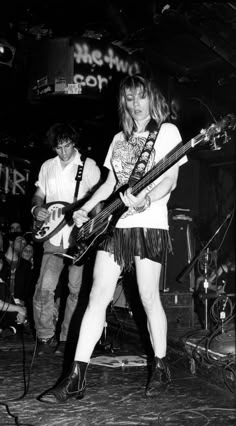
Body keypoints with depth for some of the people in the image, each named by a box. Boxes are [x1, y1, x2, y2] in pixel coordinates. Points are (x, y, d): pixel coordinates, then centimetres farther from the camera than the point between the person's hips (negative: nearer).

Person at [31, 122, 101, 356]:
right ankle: (45, 337, 9)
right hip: (54, 236, 3)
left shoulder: (88, 165, 0)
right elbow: (38, 195, 20)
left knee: (76, 289, 0)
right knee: (44, 288, -7)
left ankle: (67, 338, 15)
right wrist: (36, 208, -1)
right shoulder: (47, 167, 13)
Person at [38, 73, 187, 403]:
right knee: (97, 298, -1)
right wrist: (84, 210, 9)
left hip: (149, 224, -5)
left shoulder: (166, 131, 4)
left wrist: (146, 200, -24)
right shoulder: (120, 138, 21)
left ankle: (160, 368, 20)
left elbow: (171, 179, -6)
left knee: (149, 298, 0)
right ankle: (76, 379, -1)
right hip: (114, 224, 5)